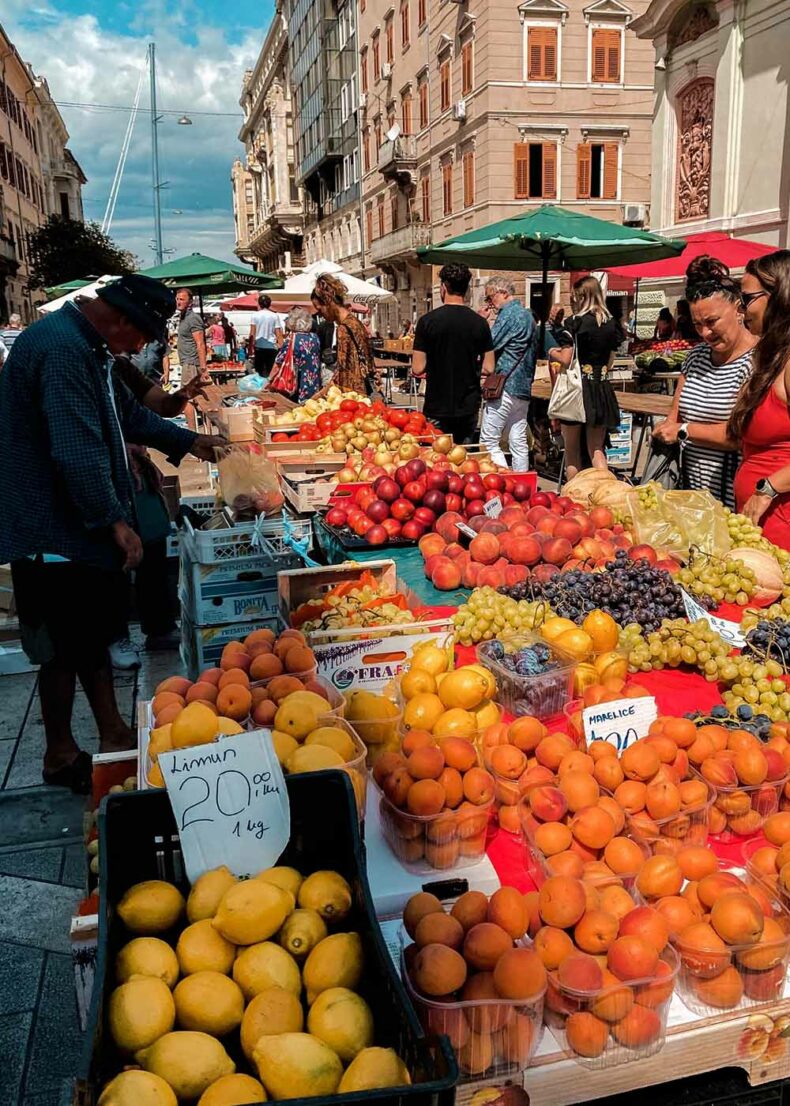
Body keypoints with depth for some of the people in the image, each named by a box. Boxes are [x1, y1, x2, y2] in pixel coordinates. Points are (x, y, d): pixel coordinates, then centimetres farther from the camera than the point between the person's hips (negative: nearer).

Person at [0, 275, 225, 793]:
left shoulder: (87, 348, 13)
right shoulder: (61, 349, -23)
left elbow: (127, 414, 28)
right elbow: (79, 451, -28)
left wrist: (188, 442, 29)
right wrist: (115, 520, -21)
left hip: (84, 524, 11)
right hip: (56, 532, -11)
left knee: (95, 634, 17)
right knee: (66, 647, 3)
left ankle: (113, 734, 30)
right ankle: (61, 756, 20)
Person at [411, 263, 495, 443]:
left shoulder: (428, 321, -9)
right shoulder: (480, 323, -1)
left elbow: (418, 369, -10)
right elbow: (488, 368, 0)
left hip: (437, 408, -3)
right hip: (469, 408, 3)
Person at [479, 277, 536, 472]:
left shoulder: (509, 314, -10)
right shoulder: (527, 314, 19)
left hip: (504, 385, -9)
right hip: (523, 387, 9)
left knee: (489, 441, -5)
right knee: (519, 441, 10)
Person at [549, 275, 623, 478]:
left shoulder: (574, 322, -10)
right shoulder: (612, 324, 6)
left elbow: (566, 359, -13)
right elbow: (609, 361, 13)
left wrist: (553, 353, 6)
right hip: (602, 388, 5)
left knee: (572, 450, 8)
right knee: (596, 449, 11)